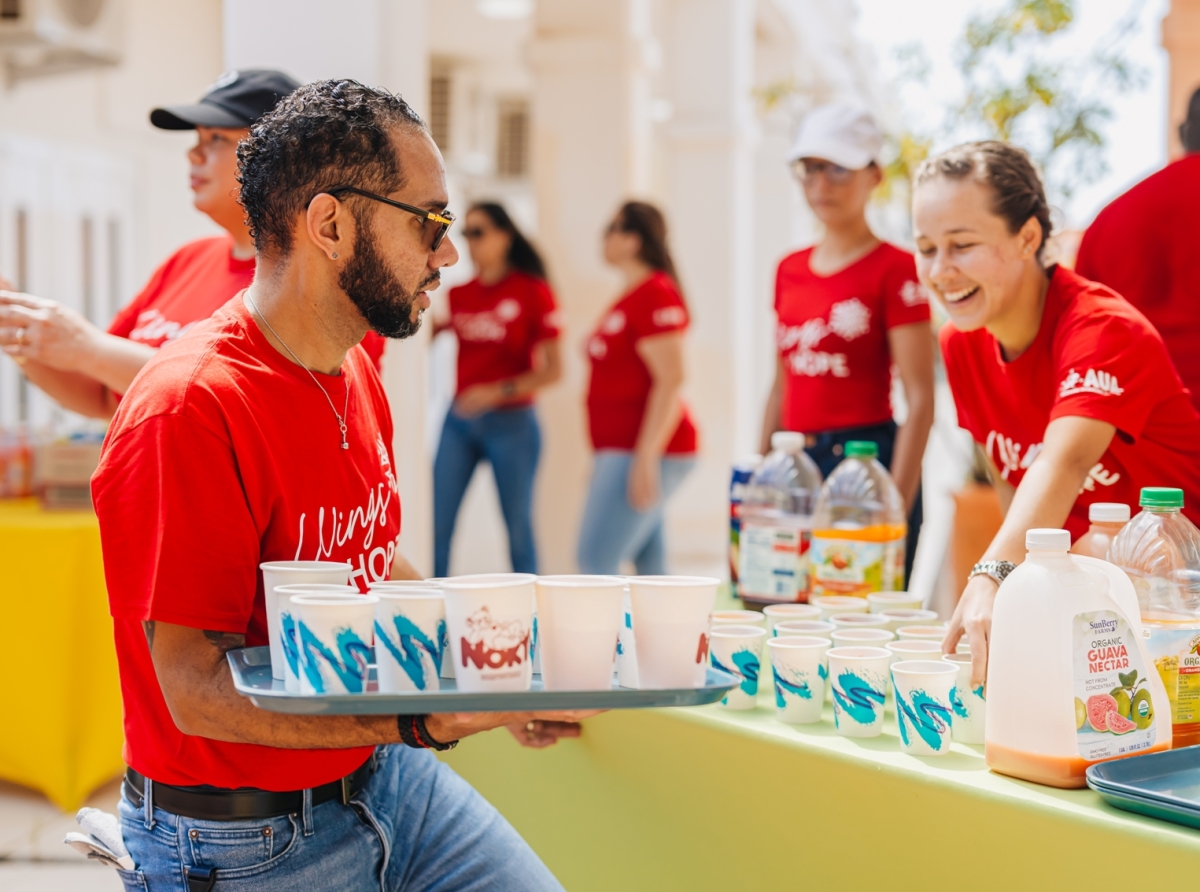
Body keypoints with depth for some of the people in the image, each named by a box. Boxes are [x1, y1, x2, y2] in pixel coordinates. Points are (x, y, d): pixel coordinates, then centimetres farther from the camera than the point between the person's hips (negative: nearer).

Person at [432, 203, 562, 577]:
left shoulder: (533, 292, -4)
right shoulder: (459, 294, 9)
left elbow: (553, 370, -8)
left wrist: (499, 391, -17)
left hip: (511, 423, -4)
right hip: (459, 421, 4)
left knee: (518, 528, 3)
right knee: (436, 527, 0)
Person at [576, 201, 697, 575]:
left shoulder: (655, 295, -15)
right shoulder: (631, 296, 16)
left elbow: (671, 381, -21)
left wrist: (646, 457, -24)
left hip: (646, 449, -10)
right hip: (620, 448, 10)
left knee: (596, 560, -13)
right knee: (649, 564, 12)